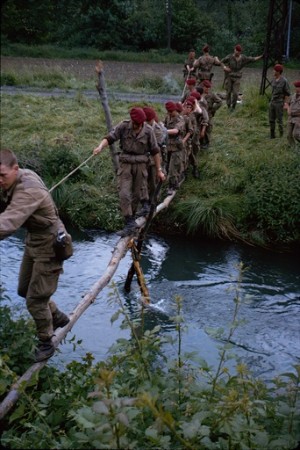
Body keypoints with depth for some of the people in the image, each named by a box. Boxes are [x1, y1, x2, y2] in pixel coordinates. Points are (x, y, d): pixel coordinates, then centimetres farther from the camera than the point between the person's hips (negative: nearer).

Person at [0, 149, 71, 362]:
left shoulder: (28, 190, -33)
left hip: (49, 245, -9)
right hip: (33, 240, 9)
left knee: (35, 299, 0)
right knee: (24, 290, 21)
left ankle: (46, 343, 22)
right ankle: (58, 317, 44)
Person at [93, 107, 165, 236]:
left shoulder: (148, 131, -7)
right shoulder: (123, 126, -8)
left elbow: (155, 151, -2)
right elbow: (109, 138, -16)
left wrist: (159, 170, 0)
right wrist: (100, 146, -37)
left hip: (140, 165, 0)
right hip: (125, 164, 0)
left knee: (137, 194, 9)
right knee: (124, 194, -8)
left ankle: (130, 219, 30)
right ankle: (130, 223, -1)